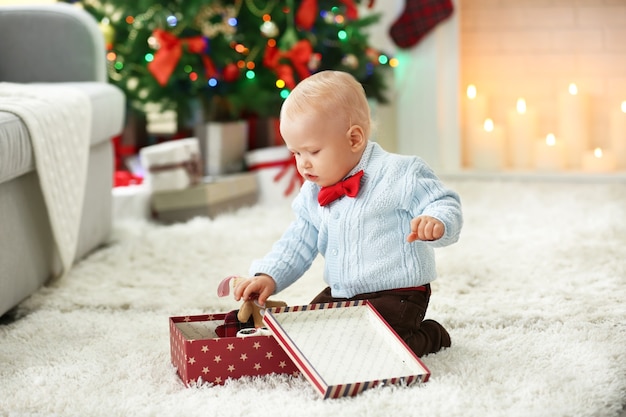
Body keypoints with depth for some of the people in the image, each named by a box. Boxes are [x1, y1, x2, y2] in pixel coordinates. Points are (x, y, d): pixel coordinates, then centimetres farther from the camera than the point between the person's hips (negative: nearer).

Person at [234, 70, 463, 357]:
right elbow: (298, 243, 14)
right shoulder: (313, 193, 7)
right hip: (339, 295, 8)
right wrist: (269, 276, 0)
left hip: (396, 294, -8)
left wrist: (436, 224, -39)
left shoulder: (398, 174, -14)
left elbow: (445, 206, -16)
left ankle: (429, 336, 4)